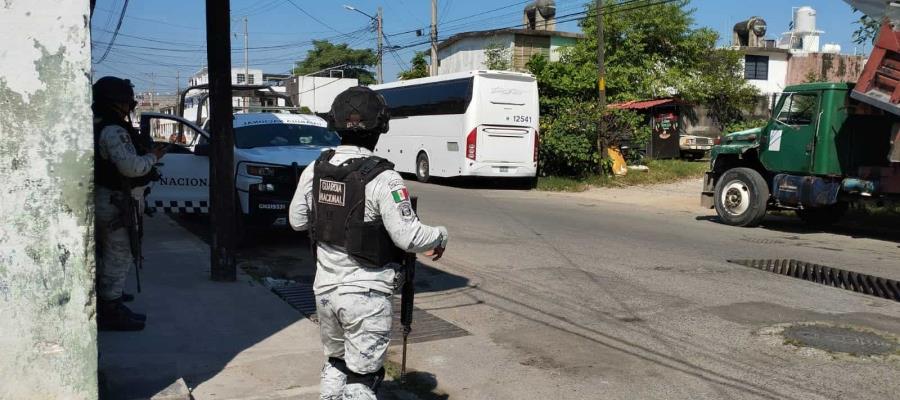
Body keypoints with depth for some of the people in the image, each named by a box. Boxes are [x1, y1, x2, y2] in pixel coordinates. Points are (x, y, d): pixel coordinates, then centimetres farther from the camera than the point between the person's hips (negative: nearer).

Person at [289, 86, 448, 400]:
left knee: (336, 361, 25)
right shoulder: (383, 179, -20)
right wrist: (440, 237, -1)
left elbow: (297, 221, 9)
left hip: (325, 288, 6)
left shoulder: (314, 171, -2)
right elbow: (408, 237, -20)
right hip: (366, 295, -6)